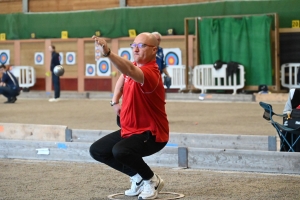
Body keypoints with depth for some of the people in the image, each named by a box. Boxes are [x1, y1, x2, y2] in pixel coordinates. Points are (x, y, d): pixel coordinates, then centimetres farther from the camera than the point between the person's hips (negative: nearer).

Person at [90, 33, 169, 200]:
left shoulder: (150, 73, -26)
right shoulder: (134, 67, 3)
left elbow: (130, 70, -49)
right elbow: (123, 77, 28)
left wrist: (108, 53, -63)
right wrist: (115, 101, 15)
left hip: (151, 133, -10)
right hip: (129, 129, 10)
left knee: (120, 151, -34)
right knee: (97, 150, 4)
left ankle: (152, 180, -7)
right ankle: (138, 177, 14)